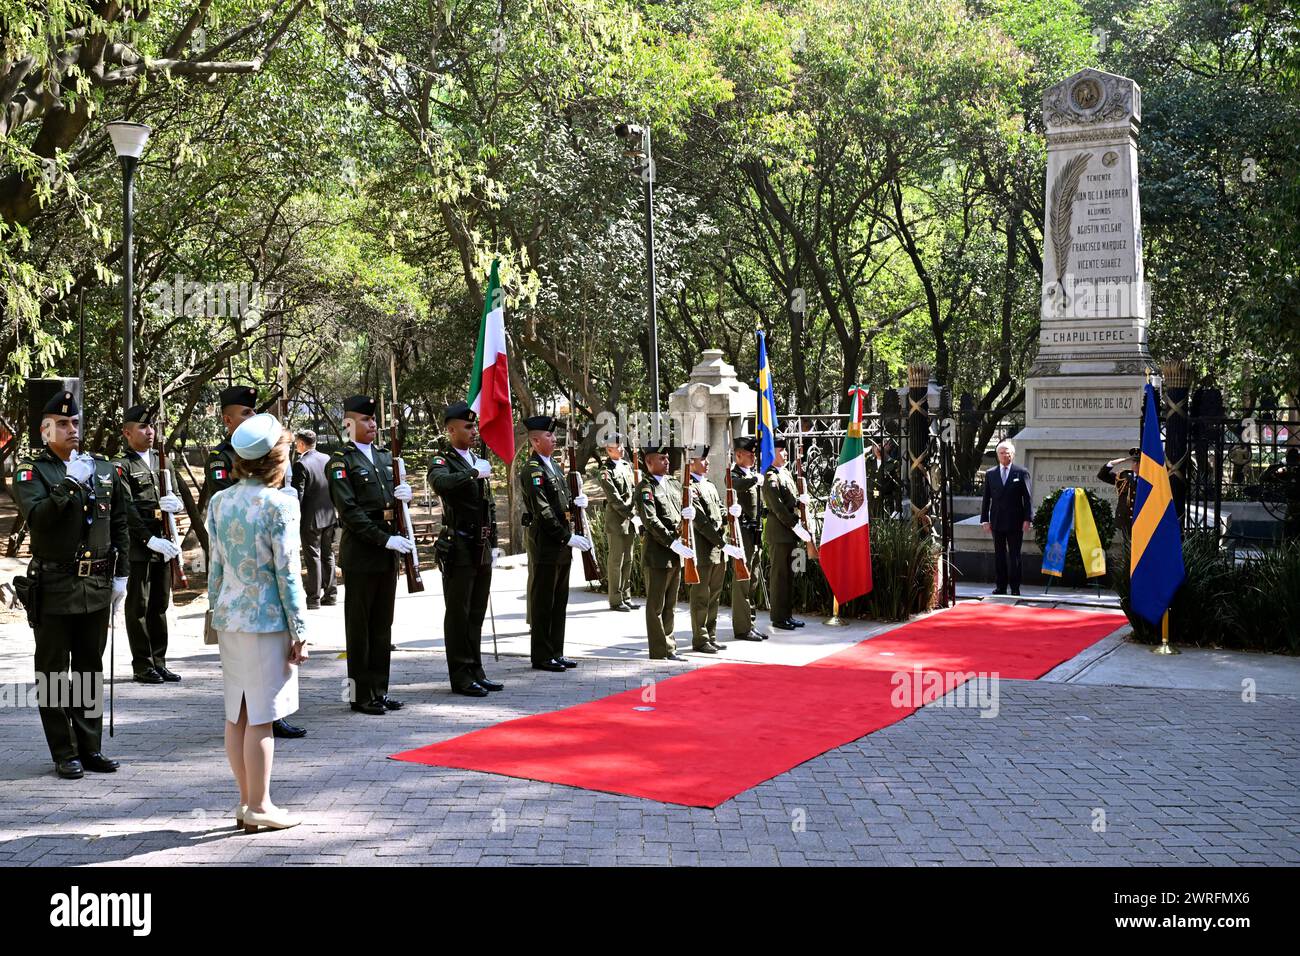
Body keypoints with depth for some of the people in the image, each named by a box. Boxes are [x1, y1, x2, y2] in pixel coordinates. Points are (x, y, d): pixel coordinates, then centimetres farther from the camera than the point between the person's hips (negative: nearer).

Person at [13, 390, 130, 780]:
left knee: (91, 670, 11)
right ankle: (65, 754, 11)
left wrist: (121, 575, 11)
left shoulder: (105, 469, 10)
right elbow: (36, 517, -19)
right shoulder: (30, 470, -2)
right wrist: (70, 484, -26)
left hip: (98, 587, 4)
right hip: (54, 587, -4)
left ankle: (89, 747, 20)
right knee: (53, 674, 3)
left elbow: (119, 526, 14)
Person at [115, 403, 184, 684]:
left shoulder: (162, 461, 16)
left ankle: (159, 662, 19)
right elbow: (127, 510, -15)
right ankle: (142, 666, 8)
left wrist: (176, 503, -11)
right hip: (137, 548, -6)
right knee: (138, 608, 1)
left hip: (163, 546, 7)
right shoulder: (122, 467, -6)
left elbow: (180, 499, 13)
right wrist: (150, 540, -22)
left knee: (159, 606, 12)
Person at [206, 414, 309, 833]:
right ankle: (259, 807, 9)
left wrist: (217, 612, 20)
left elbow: (215, 567, 11)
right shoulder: (279, 504, -13)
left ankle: (247, 801, 23)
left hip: (230, 618, 7)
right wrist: (300, 632, -6)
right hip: (266, 618, -7)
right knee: (260, 718, 1)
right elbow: (287, 574, -12)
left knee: (237, 715, 12)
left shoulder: (219, 501, 6)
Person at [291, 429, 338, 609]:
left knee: (313, 557, 1)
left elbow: (298, 494, -16)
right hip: (330, 516, 6)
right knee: (327, 556, 15)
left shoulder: (301, 464, -16)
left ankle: (314, 598, 6)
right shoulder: (327, 459, 3)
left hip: (311, 519, -6)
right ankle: (330, 595, 20)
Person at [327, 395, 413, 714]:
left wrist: (405, 492, -3)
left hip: (388, 554, 7)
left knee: (383, 623, 12)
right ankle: (360, 694, 8)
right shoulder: (340, 462, -7)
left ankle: (379, 690, 20)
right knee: (359, 625, 2)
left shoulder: (386, 457, 15)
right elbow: (350, 511, -16)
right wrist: (385, 539, -20)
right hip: (360, 553, -7)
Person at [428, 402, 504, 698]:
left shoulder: (477, 460, 17)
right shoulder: (442, 460, -8)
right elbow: (440, 481, -35)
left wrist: (493, 544, 20)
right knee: (458, 614, -1)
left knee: (476, 614, 12)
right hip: (459, 549, -8)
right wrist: (474, 474, -32)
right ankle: (461, 676, 5)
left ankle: (475, 672, 20)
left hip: (482, 550, 8)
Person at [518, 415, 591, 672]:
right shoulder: (532, 470, -14)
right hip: (545, 546, -9)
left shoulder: (553, 465, 16)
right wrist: (568, 537, -21)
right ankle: (542, 656, 7)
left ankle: (556, 653, 21)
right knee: (543, 602, 0)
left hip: (561, 546, 9)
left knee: (559, 602, 13)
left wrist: (575, 503, 4)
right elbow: (543, 512, -20)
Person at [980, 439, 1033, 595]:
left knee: (1014, 556, 0)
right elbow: (986, 499, 10)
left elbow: (1028, 497, 0)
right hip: (997, 522, 3)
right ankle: (1001, 586, 13)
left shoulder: (1021, 473, 2)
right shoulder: (990, 474, 9)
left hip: (1015, 522, -3)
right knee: (999, 556, 7)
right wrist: (985, 519, 3)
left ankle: (1015, 587, 5)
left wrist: (1027, 519, -7)